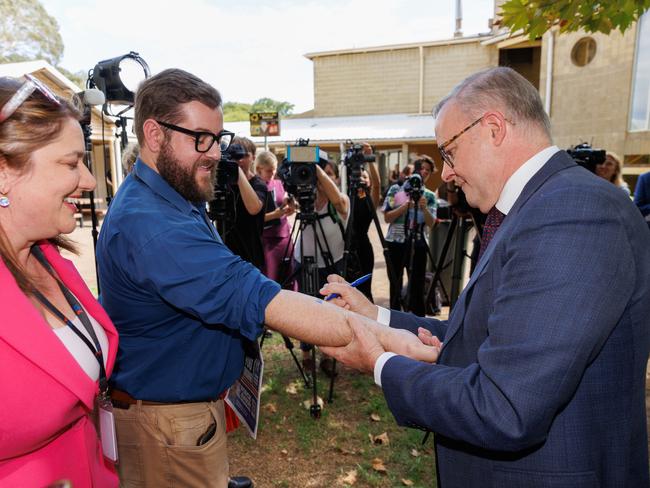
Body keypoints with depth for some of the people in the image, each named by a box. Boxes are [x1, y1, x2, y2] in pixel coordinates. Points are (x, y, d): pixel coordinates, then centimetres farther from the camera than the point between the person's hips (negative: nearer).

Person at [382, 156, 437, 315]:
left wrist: (424, 208, -18)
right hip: (396, 243, 0)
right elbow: (387, 218, -3)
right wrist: (406, 206, -14)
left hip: (418, 244, 1)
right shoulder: (396, 189, 4)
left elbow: (431, 224, -2)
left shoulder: (429, 196, 7)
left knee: (417, 285, -1)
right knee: (395, 284, 6)